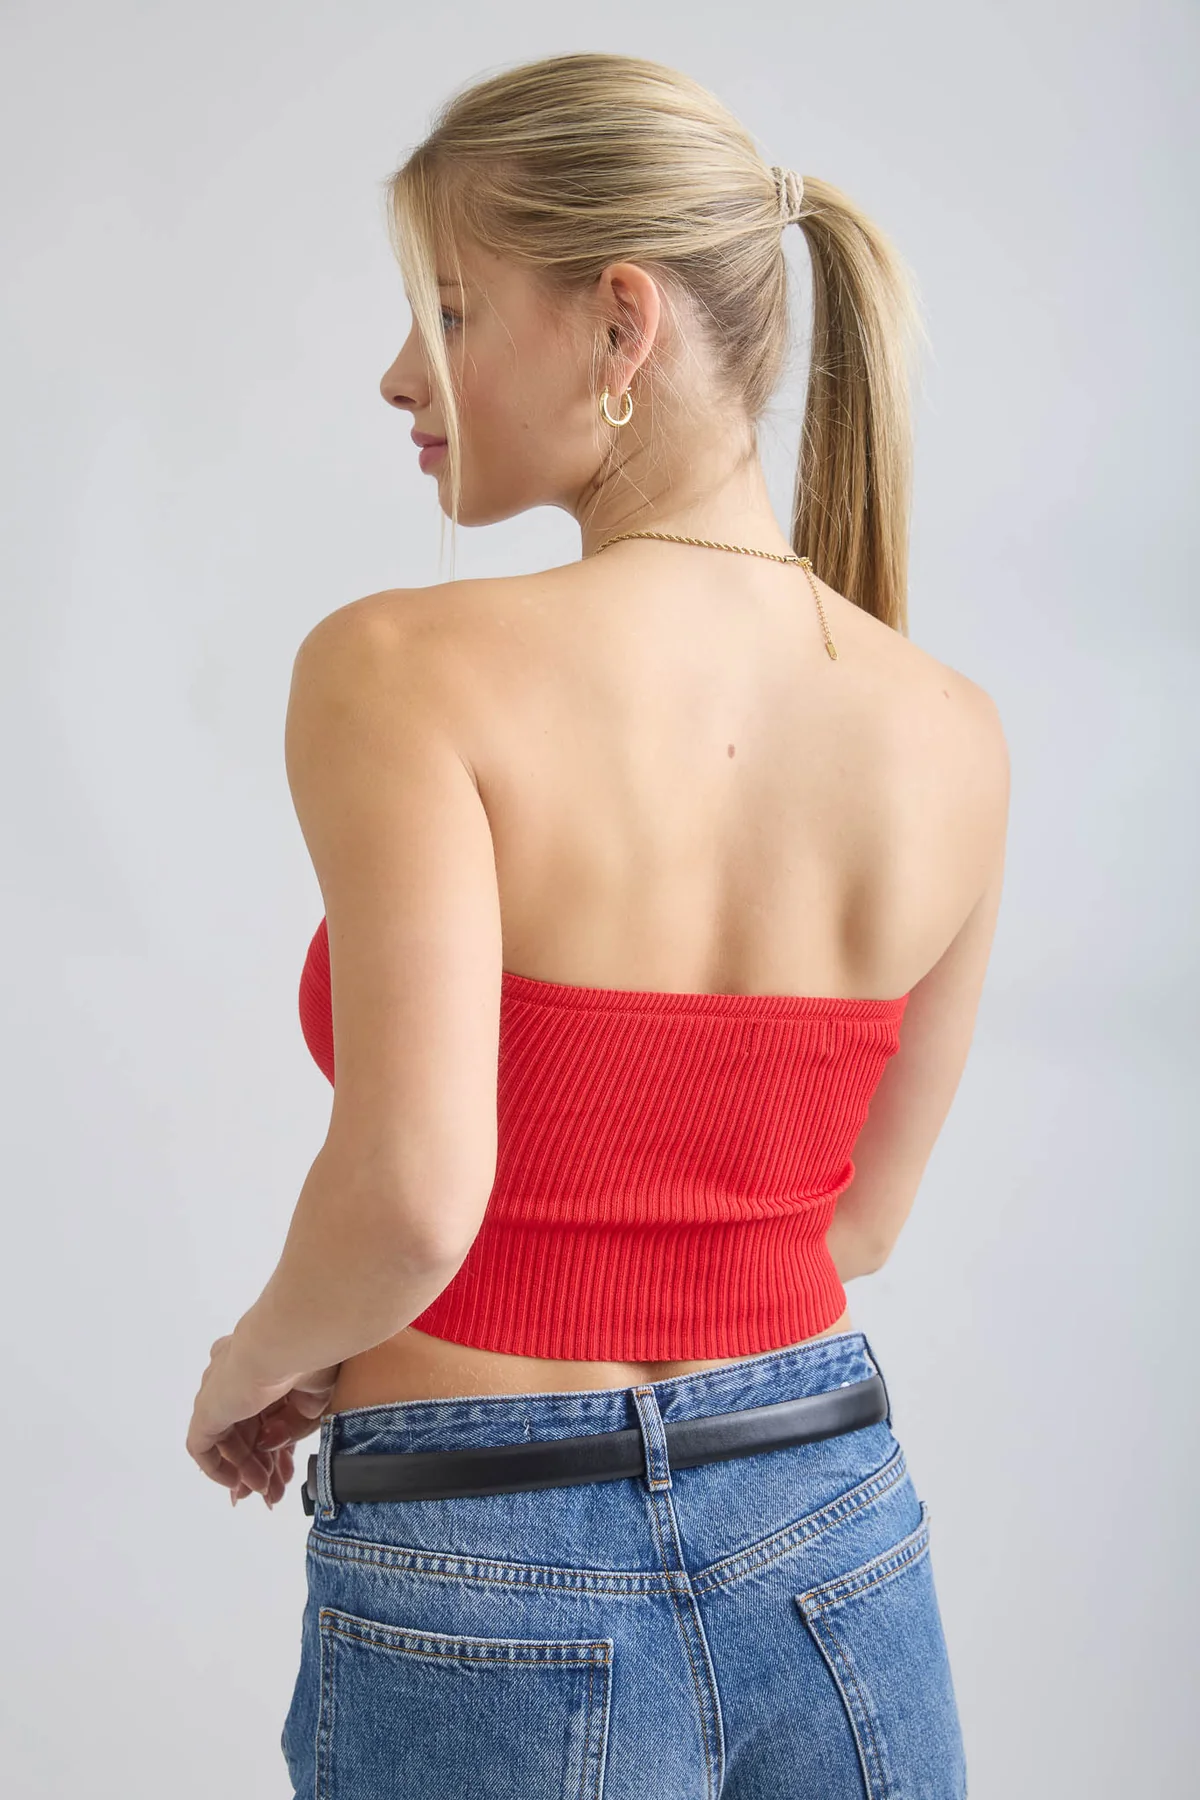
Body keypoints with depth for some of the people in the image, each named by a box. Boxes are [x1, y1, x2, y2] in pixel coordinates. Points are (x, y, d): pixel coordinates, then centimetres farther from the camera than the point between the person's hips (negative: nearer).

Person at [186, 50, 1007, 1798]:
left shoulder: (401, 668, -19)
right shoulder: (955, 736, -3)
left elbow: (410, 1193, -27)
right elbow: (856, 1219, 5)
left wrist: (257, 1366, -7)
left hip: (490, 1588, -4)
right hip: (838, 1542, 4)